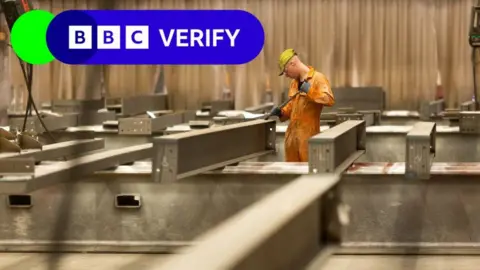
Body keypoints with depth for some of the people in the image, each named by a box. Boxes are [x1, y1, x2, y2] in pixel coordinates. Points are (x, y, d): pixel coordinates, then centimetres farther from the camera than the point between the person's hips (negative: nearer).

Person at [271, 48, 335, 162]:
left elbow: (330, 100, -20)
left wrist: (310, 91, -25)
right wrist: (281, 112, 9)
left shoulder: (318, 78, -8)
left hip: (309, 134, -7)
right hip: (292, 133, 7)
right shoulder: (294, 82, 16)